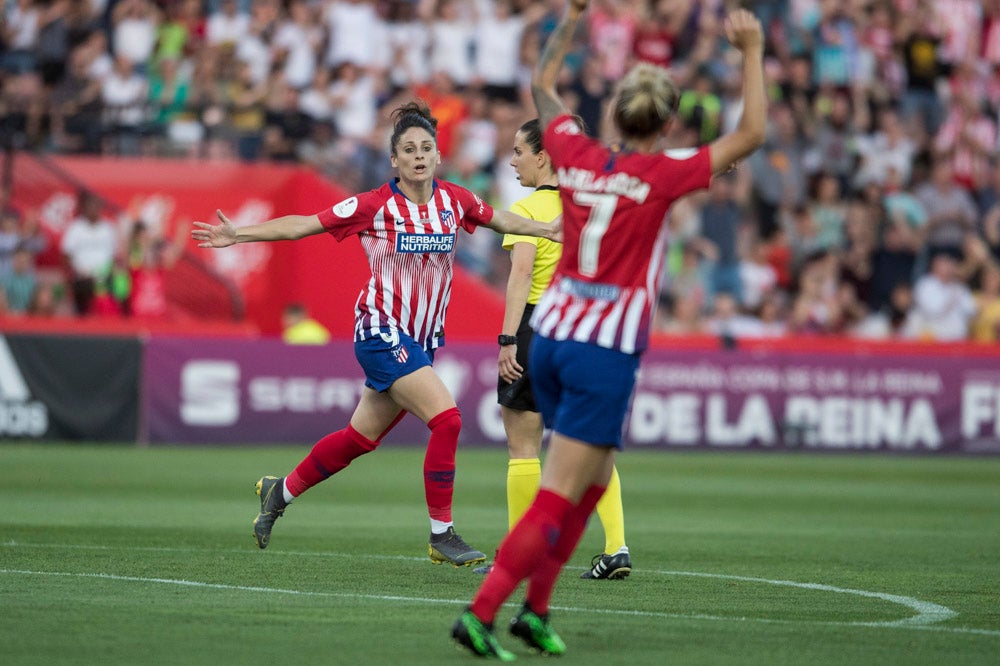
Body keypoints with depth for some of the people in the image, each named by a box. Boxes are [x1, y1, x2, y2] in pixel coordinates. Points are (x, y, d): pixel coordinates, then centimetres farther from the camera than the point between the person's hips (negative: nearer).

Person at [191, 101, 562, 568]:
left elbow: (504, 221, 20)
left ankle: (279, 492, 34)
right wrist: (237, 235, -12)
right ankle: (442, 536, -11)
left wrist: (553, 230, 11)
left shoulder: (454, 201, 2)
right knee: (446, 419, -19)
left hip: (422, 339, 6)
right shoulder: (375, 206, -11)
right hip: (382, 332, -6)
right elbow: (302, 225, -7)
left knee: (361, 438, 14)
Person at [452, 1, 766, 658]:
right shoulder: (660, 175, -13)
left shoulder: (577, 156, 2)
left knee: (593, 480, 21)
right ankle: (481, 612, -12)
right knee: (556, 502, -4)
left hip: (551, 334, 7)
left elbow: (542, 85, 21)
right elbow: (750, 135, -10)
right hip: (606, 354, -7)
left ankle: (536, 608, 20)